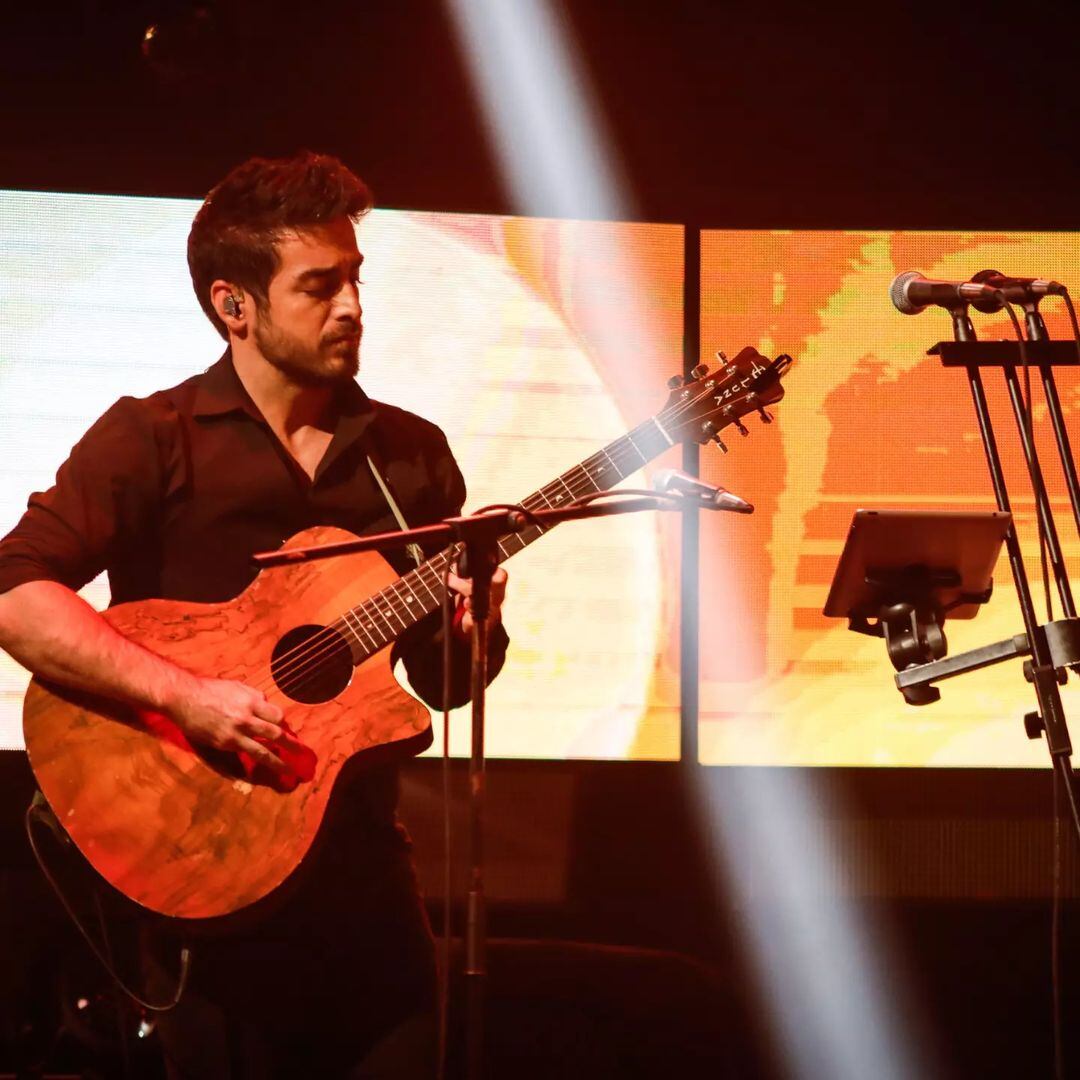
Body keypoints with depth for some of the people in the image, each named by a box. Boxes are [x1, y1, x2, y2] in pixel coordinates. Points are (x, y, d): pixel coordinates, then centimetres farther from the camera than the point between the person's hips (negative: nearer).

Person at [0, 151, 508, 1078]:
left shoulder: (412, 452, 10)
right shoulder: (154, 438, -4)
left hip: (365, 874, 4)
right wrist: (187, 696, -24)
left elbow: (442, 684, 14)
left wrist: (470, 633, -8)